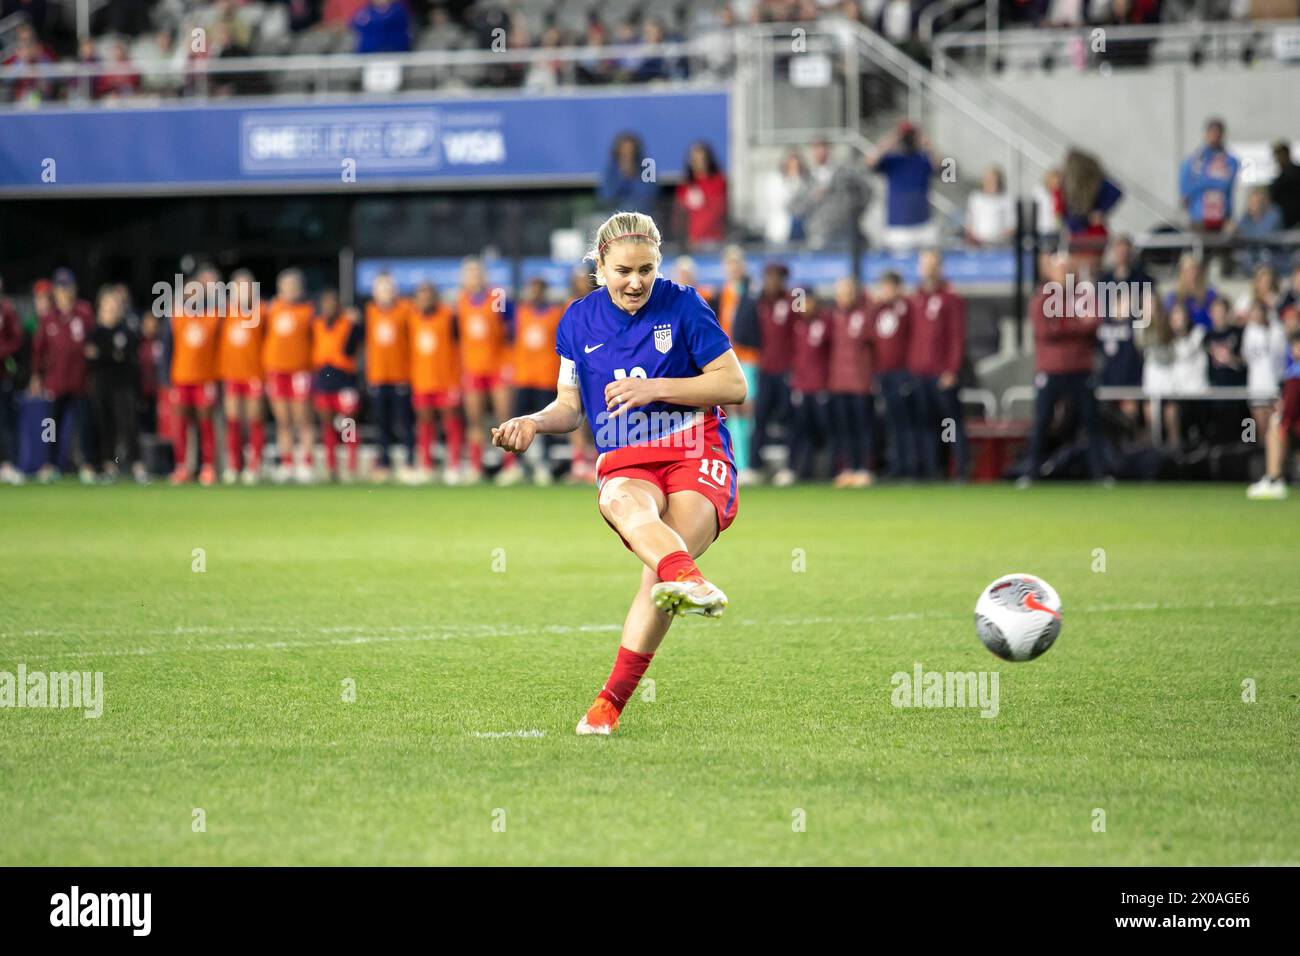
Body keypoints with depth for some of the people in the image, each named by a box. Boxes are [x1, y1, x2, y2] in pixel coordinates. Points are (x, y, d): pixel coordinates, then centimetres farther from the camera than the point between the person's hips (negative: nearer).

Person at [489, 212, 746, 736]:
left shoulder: (682, 305, 0)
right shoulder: (579, 321, 10)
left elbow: (734, 385, 0)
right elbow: (571, 405, 21)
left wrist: (655, 388, -10)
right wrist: (533, 423, -1)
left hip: (696, 456, -2)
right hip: (625, 464, 2)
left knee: (659, 569, -28)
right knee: (621, 501, -39)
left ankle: (612, 699, -23)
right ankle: (689, 582, -68)